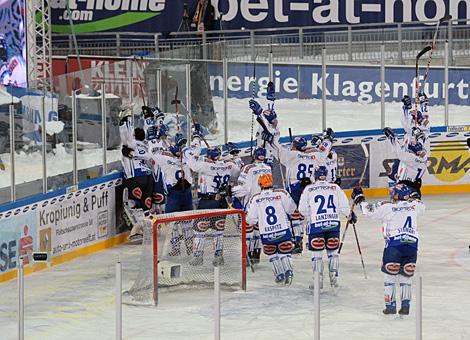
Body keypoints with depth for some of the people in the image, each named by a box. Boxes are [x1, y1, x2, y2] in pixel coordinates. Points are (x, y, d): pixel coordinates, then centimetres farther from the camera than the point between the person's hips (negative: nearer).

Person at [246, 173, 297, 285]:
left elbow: (251, 219, 0)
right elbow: (291, 209, 0)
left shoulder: (255, 199, -1)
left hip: (266, 235, 1)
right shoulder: (281, 193, -5)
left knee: (272, 254, 22)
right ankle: (288, 270, -7)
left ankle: (279, 274, 16)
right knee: (285, 252, 15)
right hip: (283, 230, -1)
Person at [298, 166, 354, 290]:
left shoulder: (308, 189, 0)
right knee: (333, 251, 14)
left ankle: (318, 281, 2)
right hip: (333, 224, 2)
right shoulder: (335, 188, 3)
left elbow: (302, 209, 3)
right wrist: (350, 215, 22)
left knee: (317, 253, 4)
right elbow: (343, 205, 3)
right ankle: (334, 279, 15)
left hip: (316, 224, -2)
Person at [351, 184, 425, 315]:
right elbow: (422, 207, 34)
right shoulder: (414, 205, 10)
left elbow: (369, 210, -2)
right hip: (412, 245, 4)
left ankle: (390, 305, 4)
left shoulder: (388, 207, -4)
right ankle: (405, 305, 7)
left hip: (395, 244, -4)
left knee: (390, 274, 6)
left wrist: (360, 199, 12)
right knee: (406, 275, 12)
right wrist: (413, 197, 46)